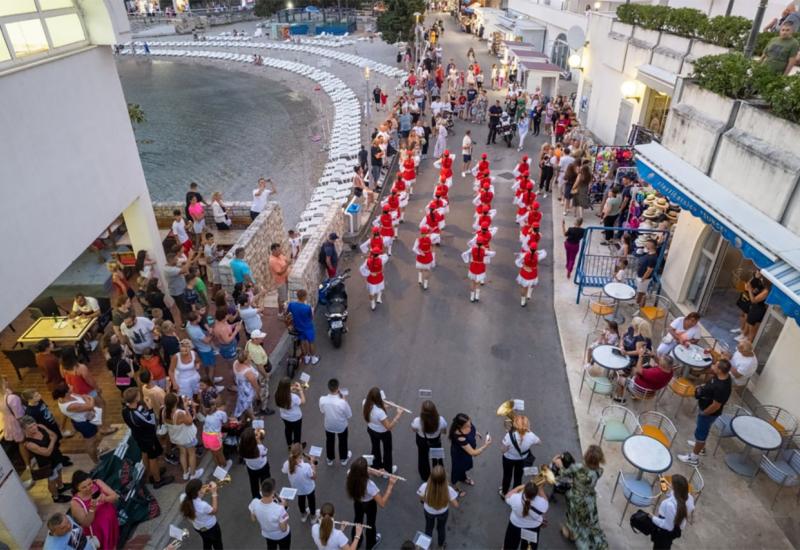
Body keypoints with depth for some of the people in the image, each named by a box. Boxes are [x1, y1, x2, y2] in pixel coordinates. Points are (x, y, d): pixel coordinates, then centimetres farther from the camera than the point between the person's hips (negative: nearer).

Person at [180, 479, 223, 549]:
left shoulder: (183, 498, -28)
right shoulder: (203, 505, -44)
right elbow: (214, 511, -21)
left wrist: (204, 492, -15)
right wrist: (214, 493, -22)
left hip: (197, 527, 6)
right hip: (211, 528, -6)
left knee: (206, 543, 34)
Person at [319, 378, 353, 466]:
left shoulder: (322, 399, -29)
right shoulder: (342, 402, -37)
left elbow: (322, 411, -7)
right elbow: (349, 415, -19)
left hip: (328, 425, 2)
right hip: (341, 426, -2)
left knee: (329, 441, 31)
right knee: (342, 441, 29)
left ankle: (329, 459, 53)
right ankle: (344, 459, 52)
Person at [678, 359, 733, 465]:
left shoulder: (721, 387, -39)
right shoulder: (723, 376, -13)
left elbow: (716, 406, -29)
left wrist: (703, 413, -16)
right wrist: (702, 387, -3)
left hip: (709, 413, -9)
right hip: (705, 408, 9)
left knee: (700, 433, 10)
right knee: (703, 429, 31)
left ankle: (694, 458, 28)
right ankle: (700, 445, 56)